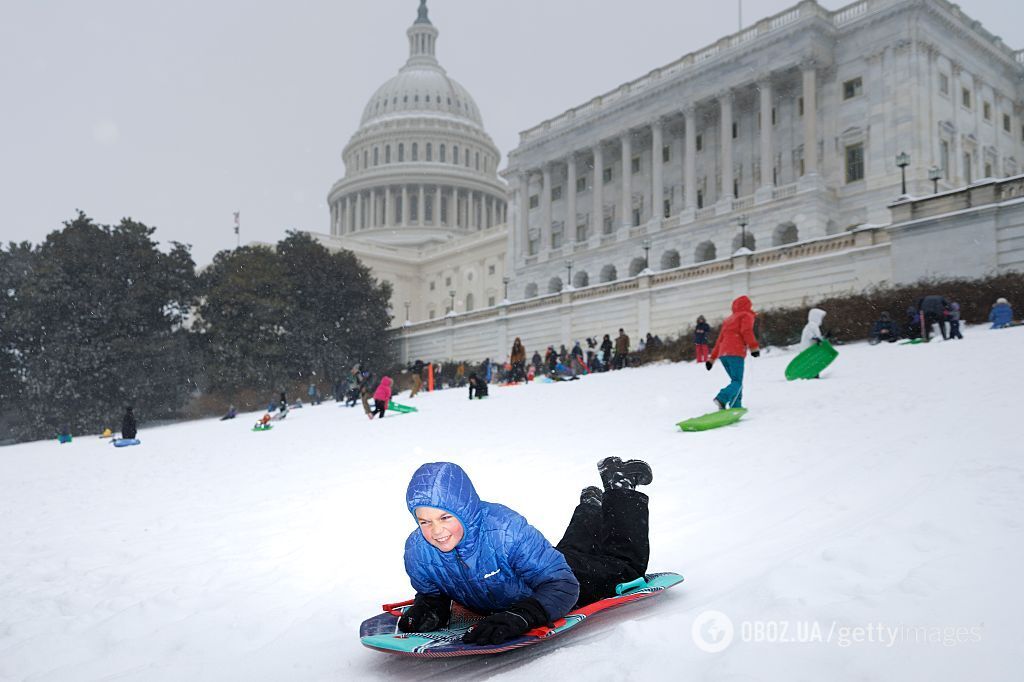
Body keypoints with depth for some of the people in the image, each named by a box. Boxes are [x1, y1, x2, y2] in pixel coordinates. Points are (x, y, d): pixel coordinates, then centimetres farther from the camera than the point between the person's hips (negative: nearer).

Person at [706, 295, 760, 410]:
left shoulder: (729, 319, 29)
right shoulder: (747, 315, 11)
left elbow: (720, 340, 27)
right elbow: (747, 331, -11)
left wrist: (712, 358, 26)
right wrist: (754, 347, -19)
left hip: (723, 353, 7)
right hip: (736, 353, -7)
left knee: (736, 380, 13)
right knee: (737, 382, -12)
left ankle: (736, 406, 0)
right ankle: (722, 399, -36)